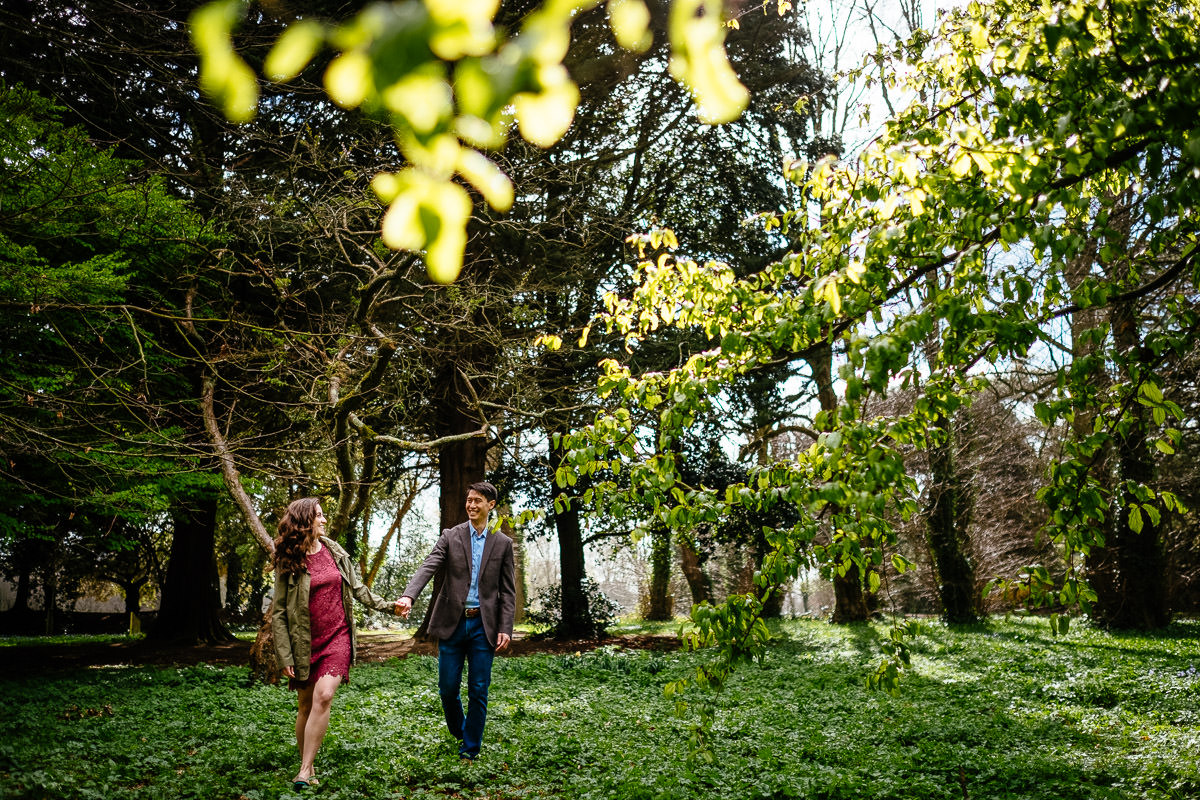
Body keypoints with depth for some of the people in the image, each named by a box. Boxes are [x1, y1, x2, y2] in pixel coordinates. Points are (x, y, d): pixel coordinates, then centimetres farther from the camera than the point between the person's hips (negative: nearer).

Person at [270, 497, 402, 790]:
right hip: (305, 643, -1)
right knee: (306, 705, 6)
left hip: (337, 638, 1)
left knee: (323, 696, -17)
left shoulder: (335, 552, 5)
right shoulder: (288, 562, -5)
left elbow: (357, 587, 15)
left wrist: (388, 605, 7)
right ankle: (307, 768, 21)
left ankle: (305, 770, -14)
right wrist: (285, 657, -8)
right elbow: (278, 612, -4)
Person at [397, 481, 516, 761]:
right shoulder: (450, 536, 4)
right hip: (452, 623, 0)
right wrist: (408, 596, -29)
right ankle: (458, 733, 33)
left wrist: (505, 628, -5)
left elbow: (507, 591, 5)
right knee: (448, 688, 6)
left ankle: (470, 751, 16)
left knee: (478, 692, 3)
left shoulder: (502, 543, 6)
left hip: (483, 626, 0)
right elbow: (427, 567, -10)